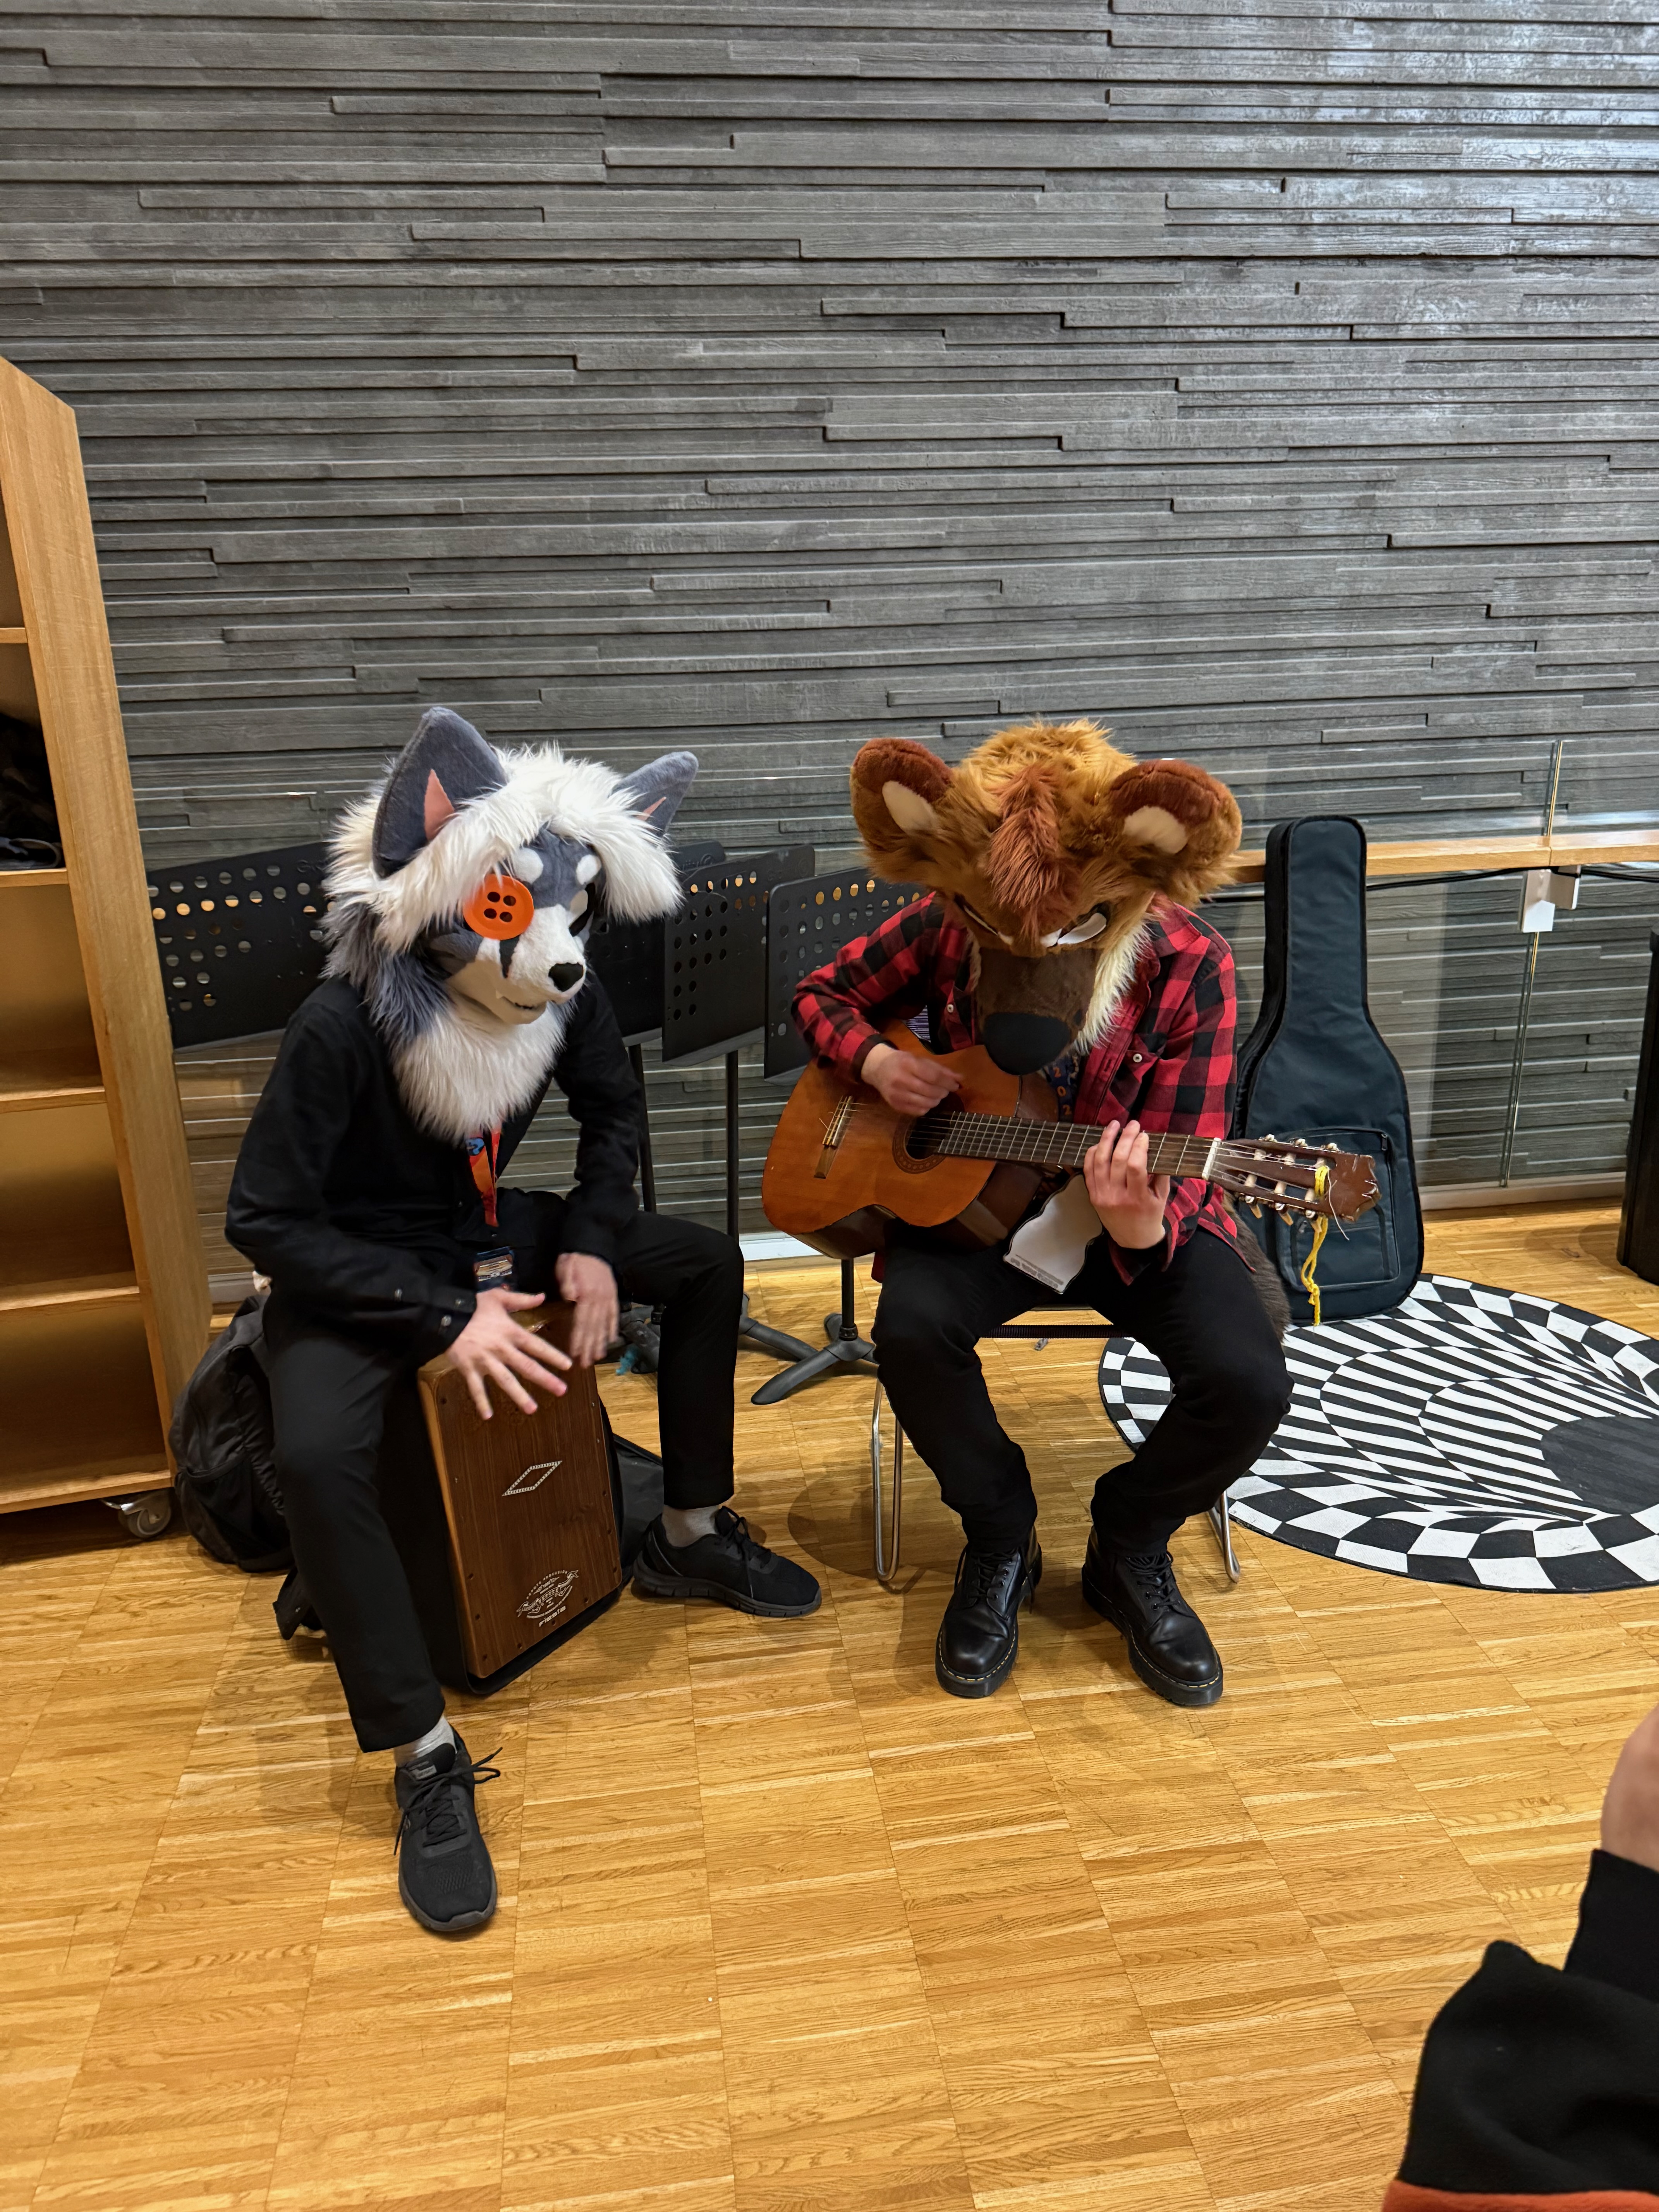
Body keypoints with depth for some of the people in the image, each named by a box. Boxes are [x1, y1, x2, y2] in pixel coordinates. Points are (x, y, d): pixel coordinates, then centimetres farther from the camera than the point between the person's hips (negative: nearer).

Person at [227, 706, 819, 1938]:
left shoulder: (563, 994, -13)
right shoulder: (342, 1029, -28)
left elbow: (614, 1108, 5)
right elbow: (265, 1220, -24)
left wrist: (592, 1242, -10)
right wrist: (443, 1317, -28)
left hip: (487, 1235, 5)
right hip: (354, 1273, -5)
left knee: (707, 1264, -5)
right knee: (317, 1457, -33)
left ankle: (689, 1538, 12)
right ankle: (428, 1761, -15)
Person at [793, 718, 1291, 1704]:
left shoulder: (1186, 963, -15)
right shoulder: (947, 923, -8)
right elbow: (824, 993, 9)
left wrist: (1141, 1229, -40)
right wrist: (873, 1060, -14)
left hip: (1141, 1214, 0)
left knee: (1249, 1381, -24)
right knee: (914, 1329, -30)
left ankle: (1130, 1548, 10)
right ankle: (1001, 1542, 2)